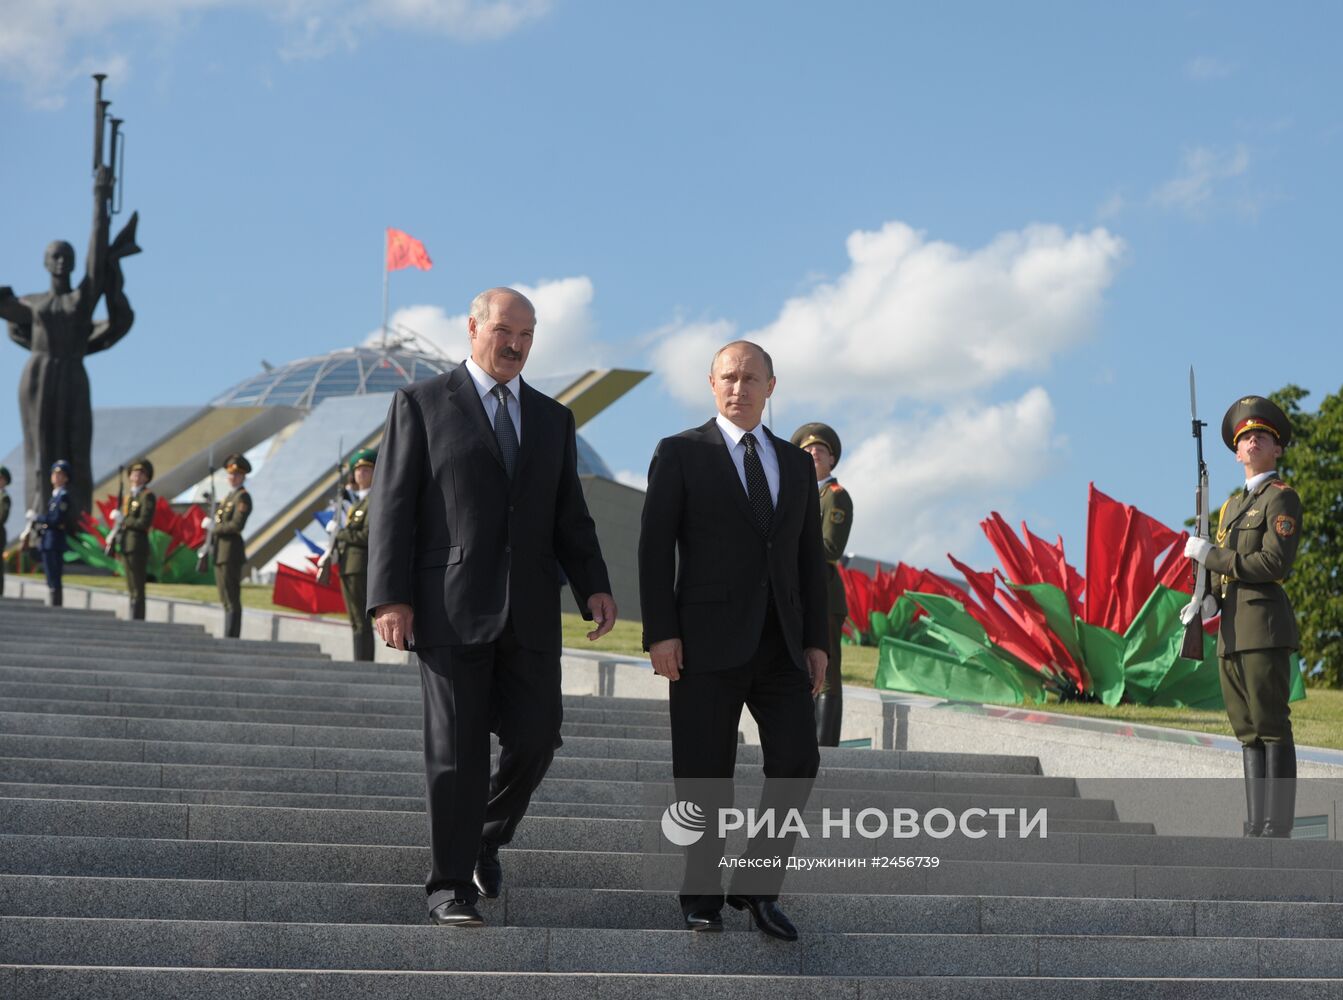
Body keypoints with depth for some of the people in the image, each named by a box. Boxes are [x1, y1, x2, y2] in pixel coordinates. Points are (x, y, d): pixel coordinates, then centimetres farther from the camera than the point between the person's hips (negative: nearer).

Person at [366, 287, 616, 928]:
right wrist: (390, 598, -12)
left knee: (535, 736, -1)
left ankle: (487, 838, 27)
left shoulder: (552, 419, 16)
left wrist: (593, 586, -3)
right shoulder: (422, 403, 3)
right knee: (457, 749, -3)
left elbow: (569, 517, 14)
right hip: (451, 608, -4)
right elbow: (392, 505, -3)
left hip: (529, 611, 4)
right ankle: (450, 886, 7)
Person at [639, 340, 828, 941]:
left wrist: (817, 642, 7)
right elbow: (655, 548, -5)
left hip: (779, 644, 4)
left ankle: (758, 886, 9)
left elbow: (809, 559, 14)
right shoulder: (680, 454, 1)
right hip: (707, 643, -4)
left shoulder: (796, 464, 15)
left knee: (796, 763, -6)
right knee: (705, 775, 0)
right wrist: (659, 633, -13)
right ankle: (703, 895, 16)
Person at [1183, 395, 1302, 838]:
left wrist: (1210, 555, -11)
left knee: (1272, 727, -8)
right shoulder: (1233, 505, 22)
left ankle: (1277, 828, -7)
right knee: (1248, 732, 8)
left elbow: (1274, 563, -15)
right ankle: (1256, 827, 10)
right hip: (1232, 632, 8)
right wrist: (1209, 602, 5)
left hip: (1265, 626, -8)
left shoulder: (1282, 498, -3)